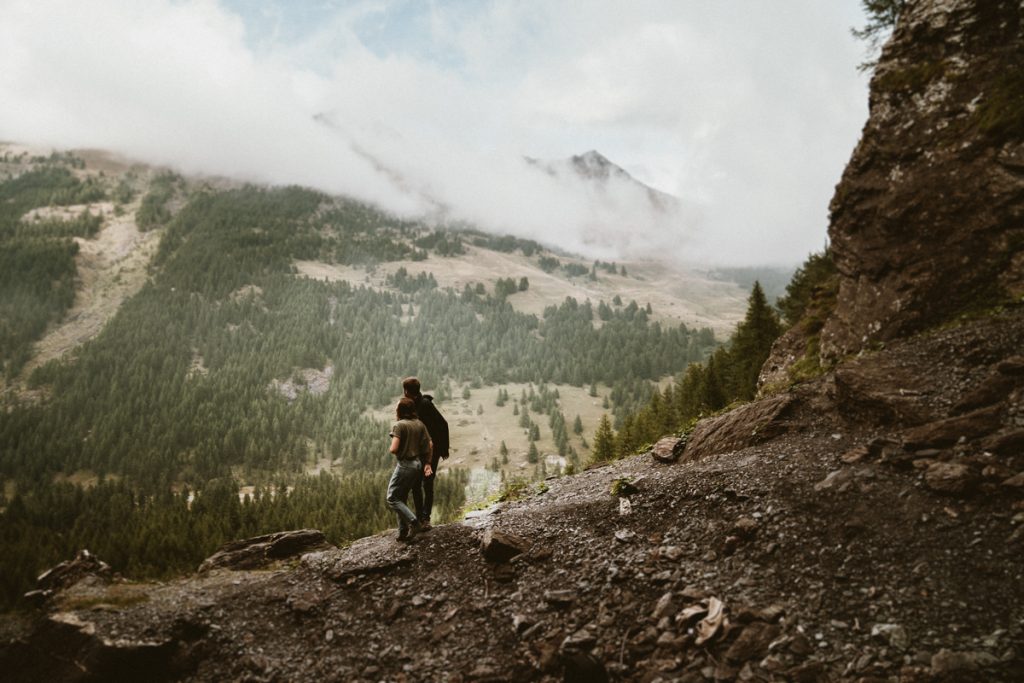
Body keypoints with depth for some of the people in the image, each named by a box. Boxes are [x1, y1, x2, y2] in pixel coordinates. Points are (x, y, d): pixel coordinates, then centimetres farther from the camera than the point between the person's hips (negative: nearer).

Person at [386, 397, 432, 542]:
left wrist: (390, 449, 0)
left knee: (392, 498, 2)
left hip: (405, 465, -7)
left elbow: (394, 449, -21)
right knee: (402, 498, 17)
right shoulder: (420, 424, 5)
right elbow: (428, 445, 5)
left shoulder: (398, 425, -14)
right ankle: (403, 531, 15)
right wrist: (427, 463, 8)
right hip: (418, 464, 7)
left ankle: (412, 521, -13)